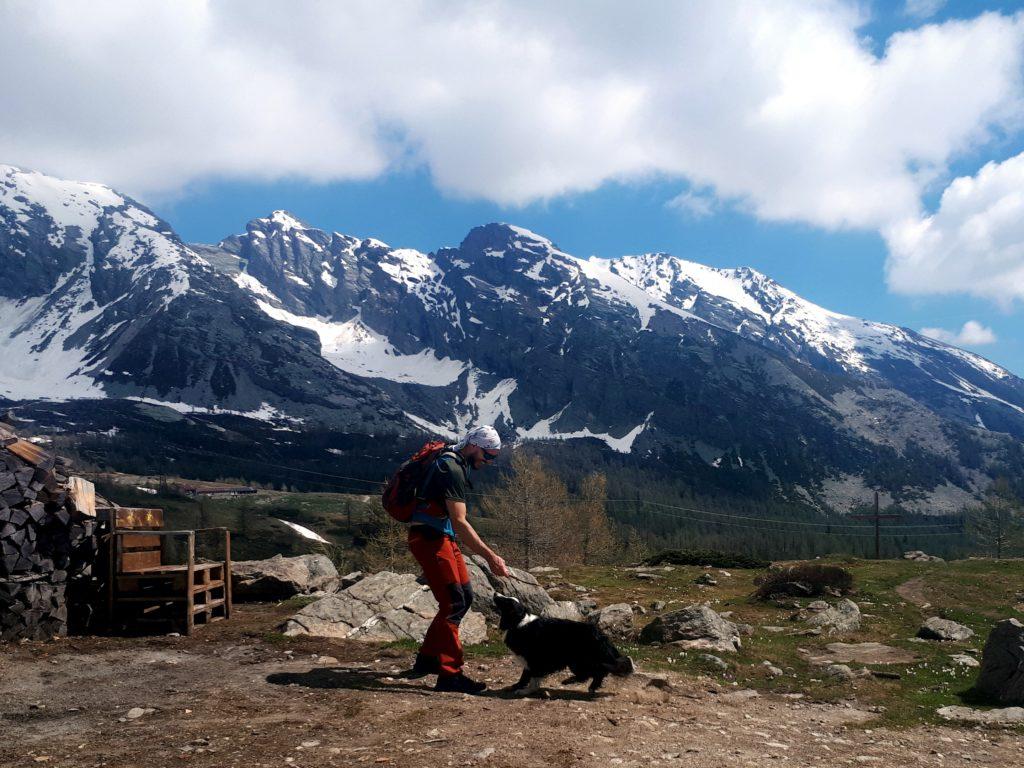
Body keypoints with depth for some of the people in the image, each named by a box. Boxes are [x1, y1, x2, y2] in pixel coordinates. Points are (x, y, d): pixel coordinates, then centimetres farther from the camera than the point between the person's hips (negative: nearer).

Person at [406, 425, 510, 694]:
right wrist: (490, 556, -30)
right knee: (453, 602, -12)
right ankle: (449, 674, -10)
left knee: (464, 597, 12)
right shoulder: (452, 469, -20)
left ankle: (426, 659, 22)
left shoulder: (457, 464, 13)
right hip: (429, 538, -10)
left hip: (443, 538, 10)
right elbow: (460, 523, -27)